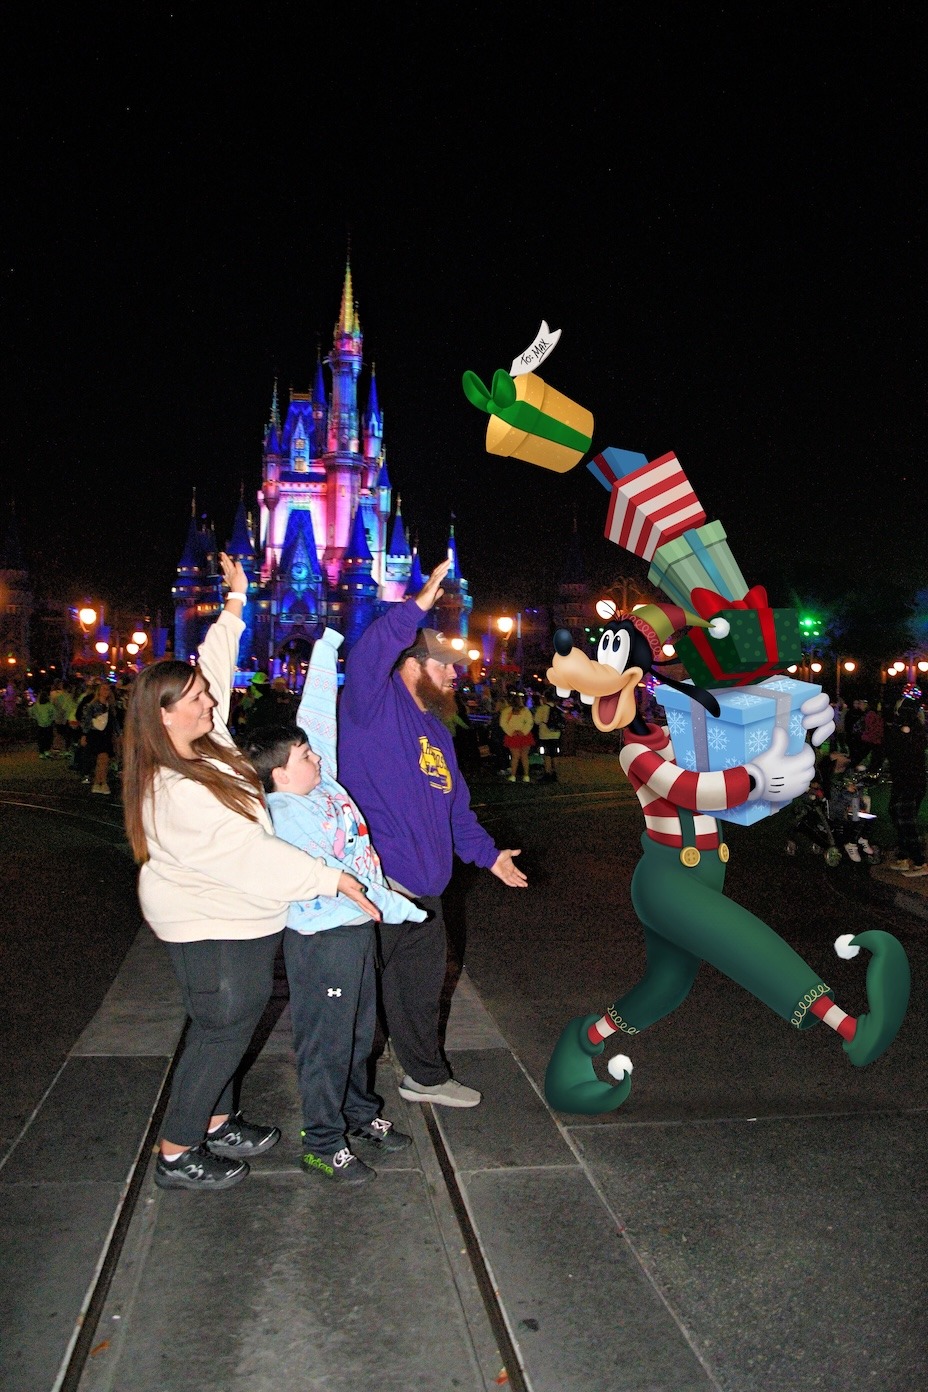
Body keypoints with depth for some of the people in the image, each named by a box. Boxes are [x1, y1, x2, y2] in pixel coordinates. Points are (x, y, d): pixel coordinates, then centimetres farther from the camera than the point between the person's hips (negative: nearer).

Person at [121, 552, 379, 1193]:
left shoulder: (200, 741, -2)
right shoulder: (173, 791, -29)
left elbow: (216, 669, 12)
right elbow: (247, 854, -31)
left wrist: (236, 604, 14)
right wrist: (331, 878, -28)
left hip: (234, 921, 10)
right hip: (213, 931, -10)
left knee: (228, 1025, 21)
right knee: (223, 1031, 4)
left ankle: (217, 1126, 38)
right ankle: (175, 1156, 20)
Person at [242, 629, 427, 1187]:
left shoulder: (322, 780, 3)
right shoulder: (284, 816, -20)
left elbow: (319, 713, 7)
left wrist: (328, 644, 9)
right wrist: (402, 909, -20)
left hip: (359, 929, 9)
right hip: (322, 937, -8)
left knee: (359, 1030, 21)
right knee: (326, 1041, 4)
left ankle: (359, 1114, 37)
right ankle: (324, 1145, 17)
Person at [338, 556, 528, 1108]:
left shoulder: (437, 729, 19)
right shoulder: (376, 705, -7)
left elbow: (457, 807, 26)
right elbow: (366, 658, -31)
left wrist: (488, 853, 24)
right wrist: (417, 607, -33)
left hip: (424, 892, 9)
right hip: (373, 885, -8)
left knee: (420, 991, 22)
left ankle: (427, 1077, 40)